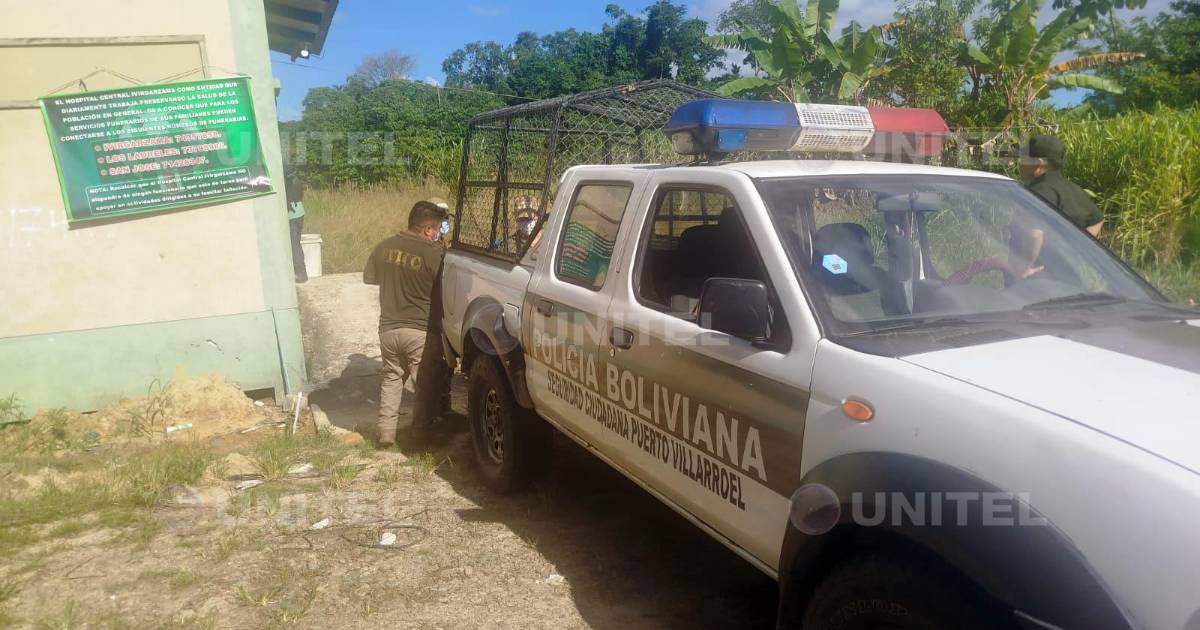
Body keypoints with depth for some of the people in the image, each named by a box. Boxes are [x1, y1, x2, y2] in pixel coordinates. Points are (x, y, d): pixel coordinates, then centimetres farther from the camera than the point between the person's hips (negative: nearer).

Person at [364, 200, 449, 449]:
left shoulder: (384, 247, 2)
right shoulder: (434, 254, -16)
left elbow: (368, 277, 16)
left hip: (388, 328, 5)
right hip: (419, 330, -5)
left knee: (392, 377, 20)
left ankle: (386, 432, 19)